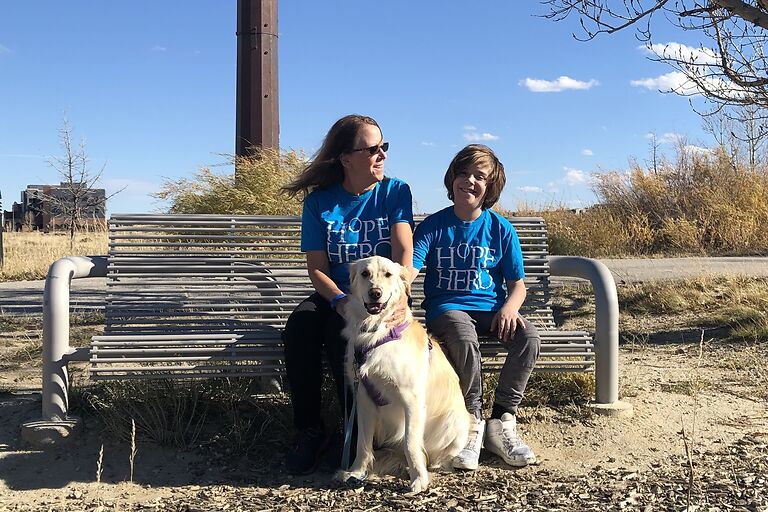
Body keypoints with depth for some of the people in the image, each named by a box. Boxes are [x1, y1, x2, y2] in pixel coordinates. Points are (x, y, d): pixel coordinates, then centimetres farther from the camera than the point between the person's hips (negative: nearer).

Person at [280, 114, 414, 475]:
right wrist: (340, 300, -22)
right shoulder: (319, 201, 2)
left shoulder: (395, 192, 1)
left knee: (340, 332, -33)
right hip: (334, 295, 2)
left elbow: (404, 250, -12)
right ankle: (309, 430, -15)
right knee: (299, 327, -29)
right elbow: (317, 268, -2)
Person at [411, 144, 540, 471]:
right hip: (447, 306, -2)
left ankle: (501, 422, -13)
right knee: (464, 339, -37)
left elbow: (517, 284, 7)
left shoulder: (501, 229, 6)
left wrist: (509, 307, -17)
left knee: (528, 336, -28)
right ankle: (472, 422, -16)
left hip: (489, 307, 2)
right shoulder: (433, 226, 2)